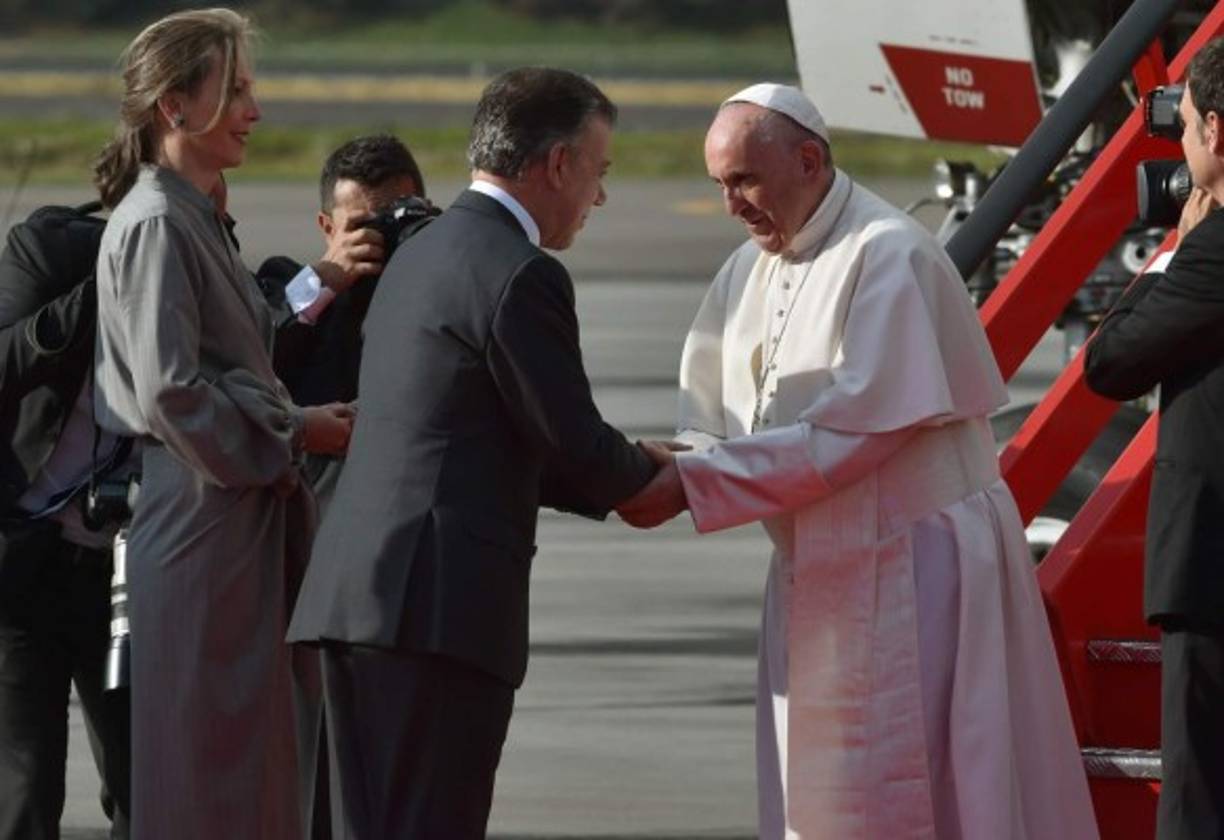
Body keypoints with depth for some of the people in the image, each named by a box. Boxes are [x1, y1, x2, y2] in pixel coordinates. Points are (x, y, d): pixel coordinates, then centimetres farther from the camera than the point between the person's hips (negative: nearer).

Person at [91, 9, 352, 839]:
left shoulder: (195, 218, 16)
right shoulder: (158, 226, -14)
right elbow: (170, 392, -20)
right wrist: (293, 430, -11)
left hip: (241, 517, 10)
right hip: (202, 517, -10)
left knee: (250, 761, 10)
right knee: (206, 771, -6)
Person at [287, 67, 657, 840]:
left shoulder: (421, 255, 20)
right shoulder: (520, 275, -10)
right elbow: (575, 443, -7)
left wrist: (622, 480, 24)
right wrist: (650, 478, 14)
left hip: (356, 593, 9)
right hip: (440, 602, -9)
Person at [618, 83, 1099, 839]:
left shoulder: (887, 257, -16)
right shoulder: (749, 273, 8)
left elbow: (855, 428, -22)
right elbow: (717, 423, 8)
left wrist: (694, 486, -23)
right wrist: (669, 471, -17)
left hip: (910, 571, -8)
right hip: (819, 573, 8)